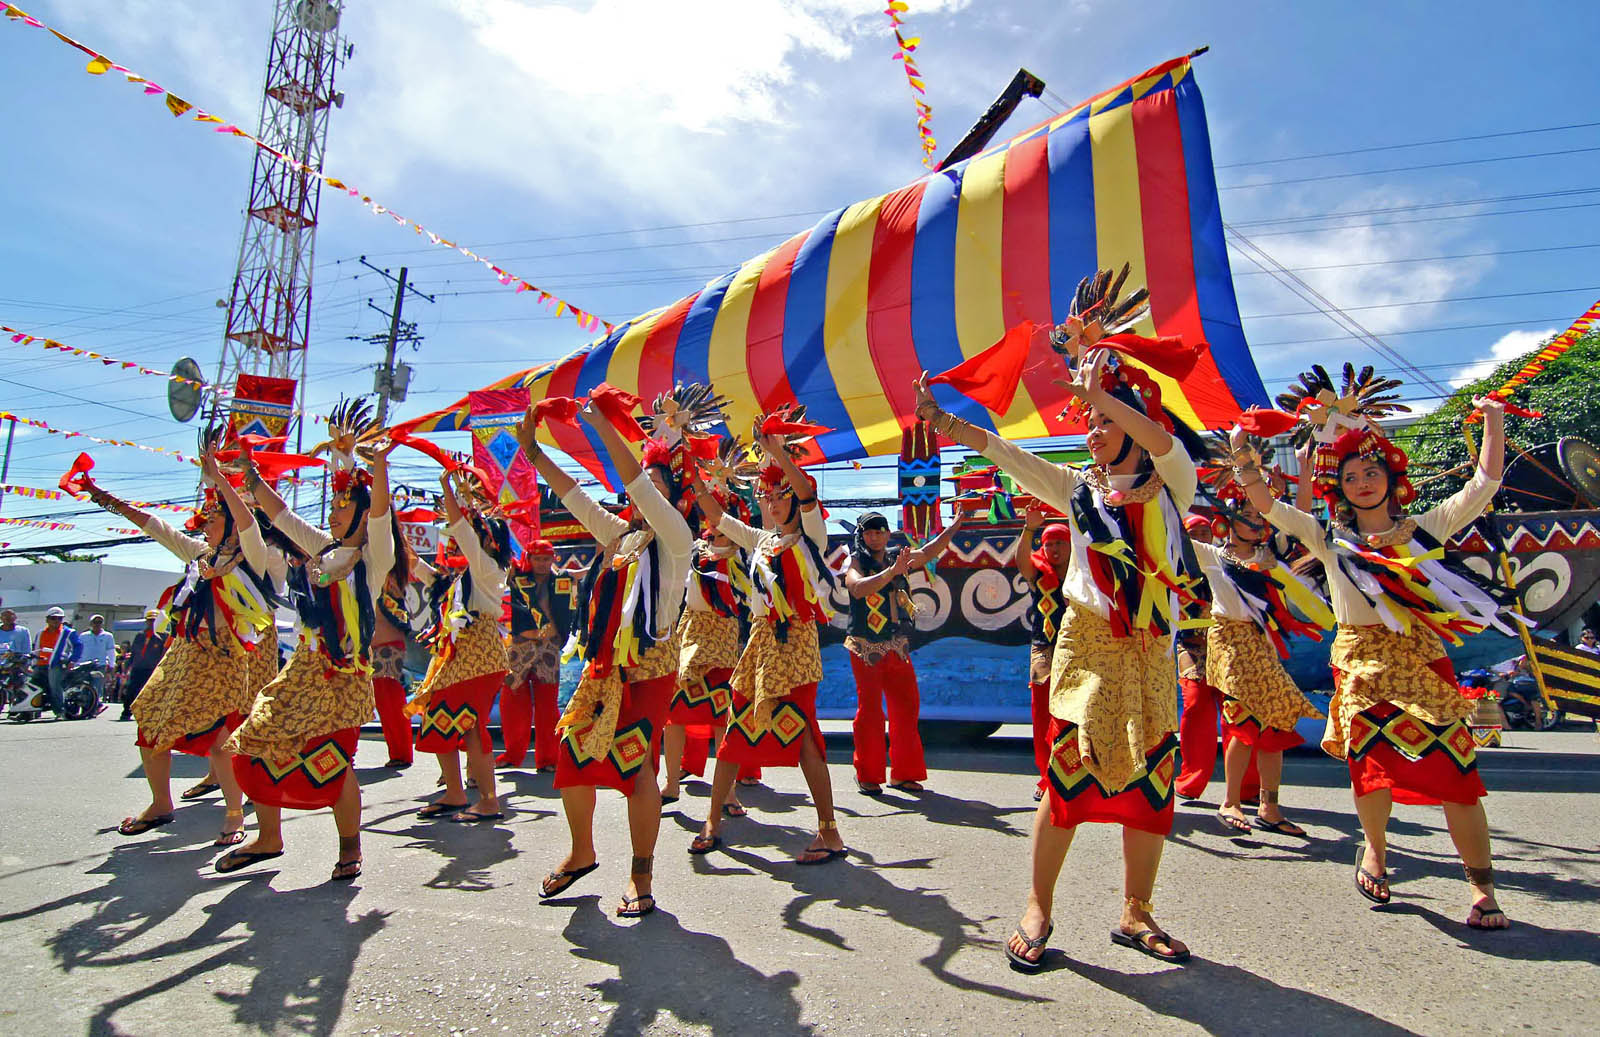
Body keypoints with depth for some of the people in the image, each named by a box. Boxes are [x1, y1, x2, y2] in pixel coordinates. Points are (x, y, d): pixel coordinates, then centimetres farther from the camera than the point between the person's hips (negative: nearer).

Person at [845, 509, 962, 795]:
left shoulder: (898, 558, 11)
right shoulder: (857, 562, -5)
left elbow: (931, 550, 15)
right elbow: (857, 588, -25)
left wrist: (956, 523, 8)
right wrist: (892, 571, -33)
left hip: (898, 647, 5)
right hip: (867, 648, -5)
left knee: (907, 707, 7)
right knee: (869, 710, -3)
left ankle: (904, 773, 18)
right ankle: (867, 776, 9)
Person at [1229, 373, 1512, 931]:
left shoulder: (1426, 528, 10)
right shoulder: (1331, 540, 8)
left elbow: (1484, 484, 7)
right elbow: (1268, 506, 2)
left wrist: (1493, 423, 3)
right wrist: (1243, 456, -6)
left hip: (1421, 657, 1)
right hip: (1362, 659, 0)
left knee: (1456, 772, -5)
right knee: (1376, 766, -8)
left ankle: (1482, 888, 9)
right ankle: (1375, 850, 21)